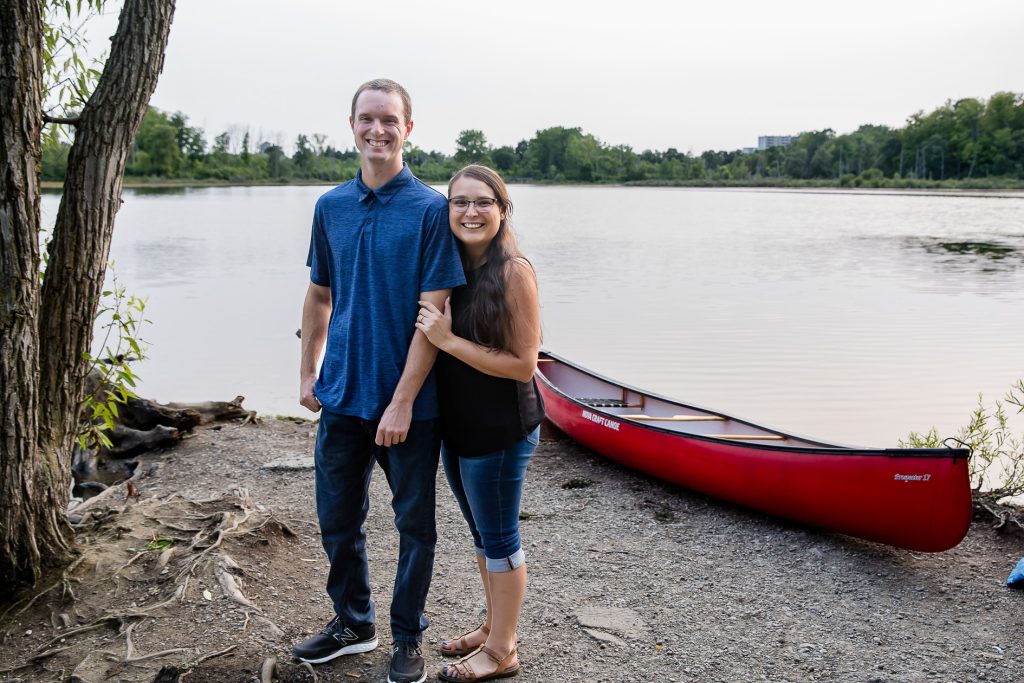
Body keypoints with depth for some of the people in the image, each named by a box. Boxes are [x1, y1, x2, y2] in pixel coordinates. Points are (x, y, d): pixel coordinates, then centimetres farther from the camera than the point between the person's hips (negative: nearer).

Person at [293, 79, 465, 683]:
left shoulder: (432, 209, -10)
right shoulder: (331, 207, 5)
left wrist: (402, 402, -18)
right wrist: (308, 373, 11)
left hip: (409, 401, -4)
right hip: (342, 395, 5)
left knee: (414, 524, 11)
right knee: (338, 518, 17)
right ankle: (353, 622, 39)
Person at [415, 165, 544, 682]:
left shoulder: (513, 271, -18)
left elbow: (524, 364, -20)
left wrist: (449, 340, -22)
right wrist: (436, 334, -3)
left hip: (500, 430, -7)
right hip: (457, 426, 8)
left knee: (498, 539, 7)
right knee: (480, 533, 21)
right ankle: (495, 626, 40)